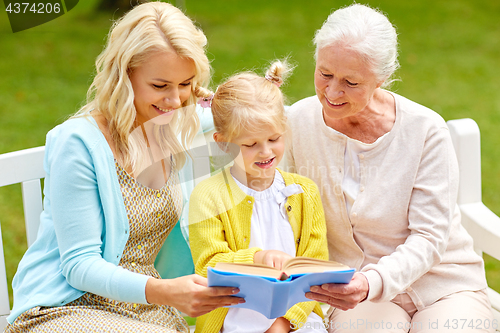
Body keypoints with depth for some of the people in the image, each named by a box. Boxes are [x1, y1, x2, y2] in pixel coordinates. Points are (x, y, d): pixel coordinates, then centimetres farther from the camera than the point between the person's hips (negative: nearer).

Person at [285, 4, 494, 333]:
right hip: (360, 293, 1)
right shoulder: (298, 121, -4)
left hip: (444, 285, 0)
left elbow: (429, 238, -14)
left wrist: (373, 282, -31)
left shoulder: (425, 129, -13)